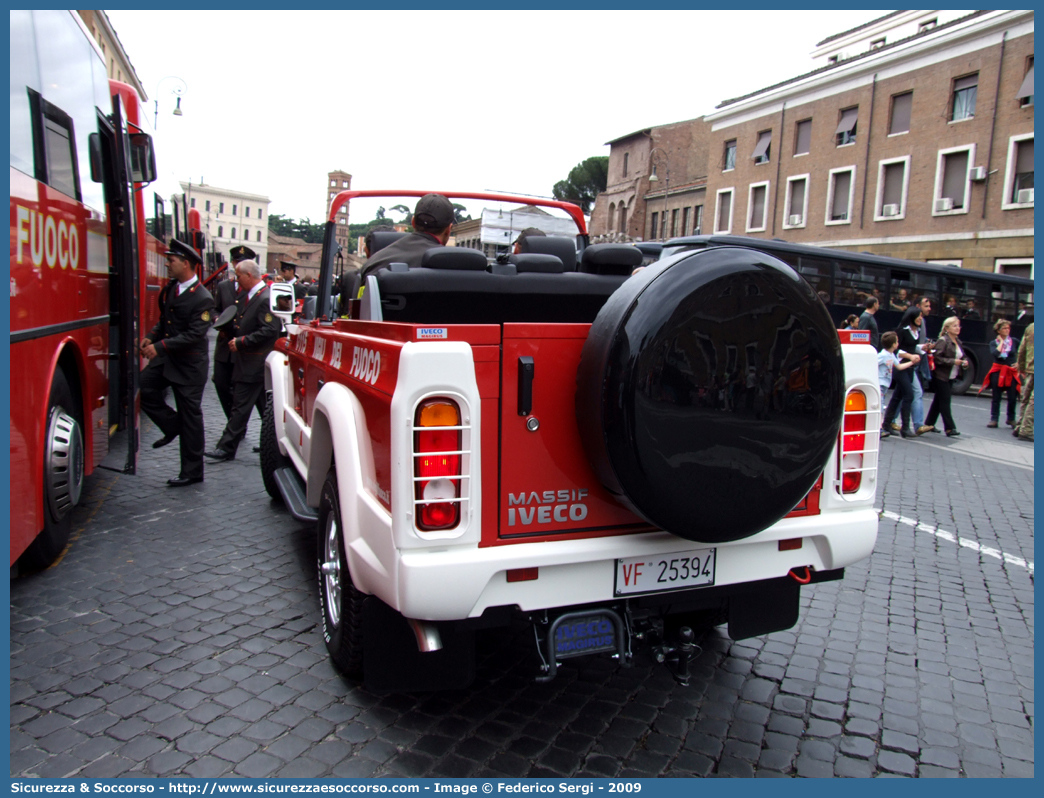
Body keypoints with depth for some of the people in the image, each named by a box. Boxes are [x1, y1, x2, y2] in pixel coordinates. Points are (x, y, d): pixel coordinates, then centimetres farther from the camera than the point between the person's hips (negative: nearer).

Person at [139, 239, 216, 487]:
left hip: (189, 364, -7)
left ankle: (192, 472, 13)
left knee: (190, 416, 1)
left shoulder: (202, 299, -18)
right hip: (167, 358, 8)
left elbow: (194, 335, -22)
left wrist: (160, 346, -25)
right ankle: (172, 426, 14)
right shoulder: (170, 288, 7)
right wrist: (151, 338, 1)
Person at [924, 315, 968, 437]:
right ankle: (950, 428, -6)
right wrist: (953, 361, -22)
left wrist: (964, 362, 2)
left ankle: (929, 424, 21)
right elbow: (937, 357, -19)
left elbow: (962, 356, 24)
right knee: (945, 402, -7)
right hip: (941, 376, -8)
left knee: (939, 401, 12)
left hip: (950, 377, 8)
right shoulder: (943, 341, -12)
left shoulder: (958, 342, 13)